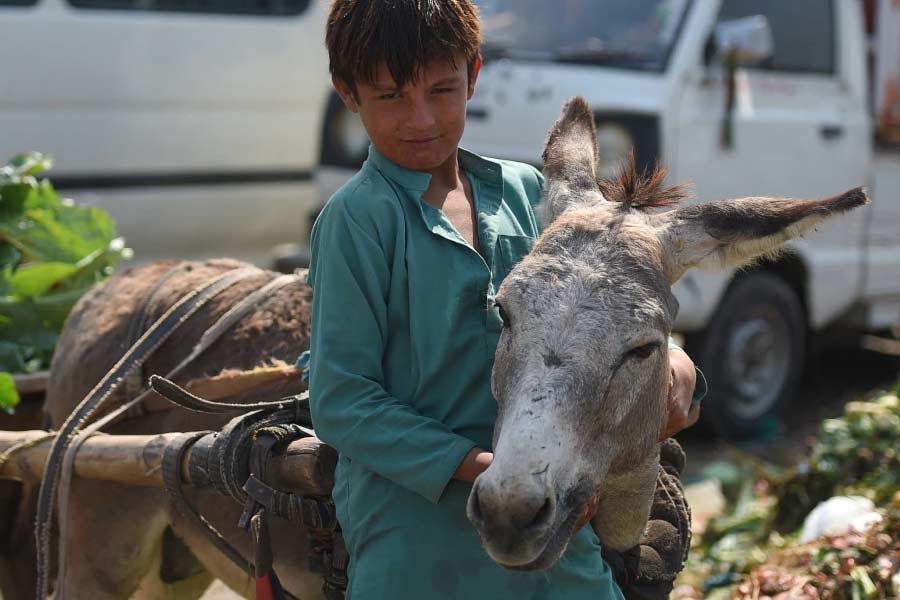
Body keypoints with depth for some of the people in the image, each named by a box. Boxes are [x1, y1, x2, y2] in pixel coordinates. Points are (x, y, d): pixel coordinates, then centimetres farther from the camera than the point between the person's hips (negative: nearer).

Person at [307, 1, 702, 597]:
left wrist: (673, 362, -8)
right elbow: (341, 402, -13)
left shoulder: (527, 191, 5)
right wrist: (477, 465, -22)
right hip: (418, 541, -5)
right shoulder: (359, 217, -11)